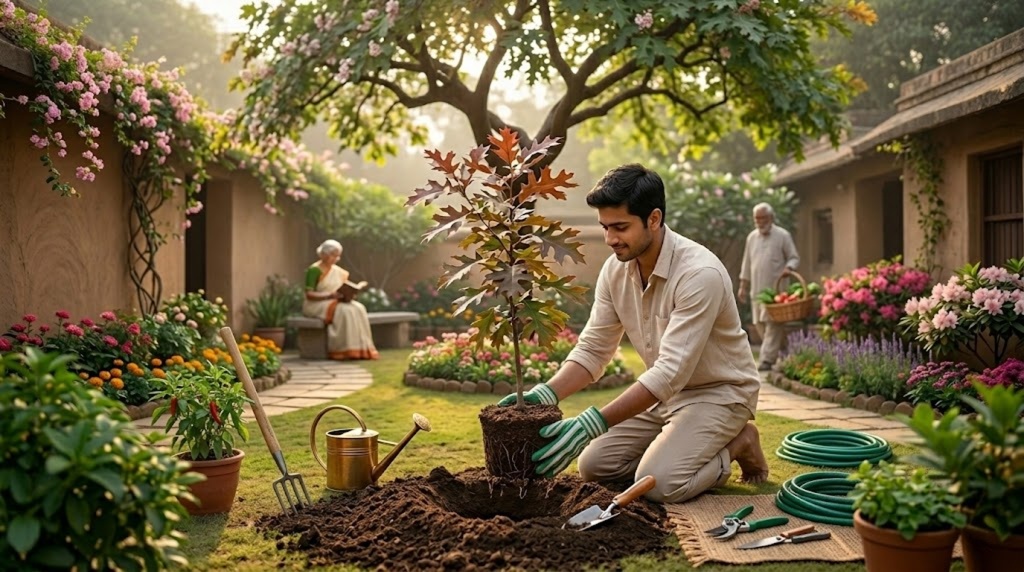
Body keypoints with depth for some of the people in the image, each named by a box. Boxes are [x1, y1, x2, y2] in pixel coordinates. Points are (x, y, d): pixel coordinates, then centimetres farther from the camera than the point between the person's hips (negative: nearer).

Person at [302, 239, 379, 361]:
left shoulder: (338, 271, 14)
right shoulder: (314, 270, -9)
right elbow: (309, 294, -15)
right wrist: (330, 295, -27)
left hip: (336, 302, 7)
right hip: (316, 304, -7)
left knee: (359, 308, -20)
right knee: (344, 311, -33)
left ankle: (361, 349, -25)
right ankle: (345, 350, -32)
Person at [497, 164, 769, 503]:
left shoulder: (699, 273, -31)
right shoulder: (615, 269, -8)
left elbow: (671, 371, -36)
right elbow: (593, 349, -6)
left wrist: (590, 424, -43)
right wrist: (544, 394, -25)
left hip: (718, 391, -6)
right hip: (665, 392, 7)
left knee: (658, 482, -25)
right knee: (593, 464, -4)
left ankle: (736, 445, 2)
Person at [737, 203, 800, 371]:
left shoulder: (783, 236, -1)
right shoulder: (752, 237, 14)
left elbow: (794, 258, 1)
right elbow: (747, 264, 18)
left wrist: (788, 267, -21)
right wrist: (743, 286, 15)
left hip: (776, 288, -5)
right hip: (757, 288, 6)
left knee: (773, 324, -11)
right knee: (759, 322, 6)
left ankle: (767, 359, -11)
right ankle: (779, 352, 22)